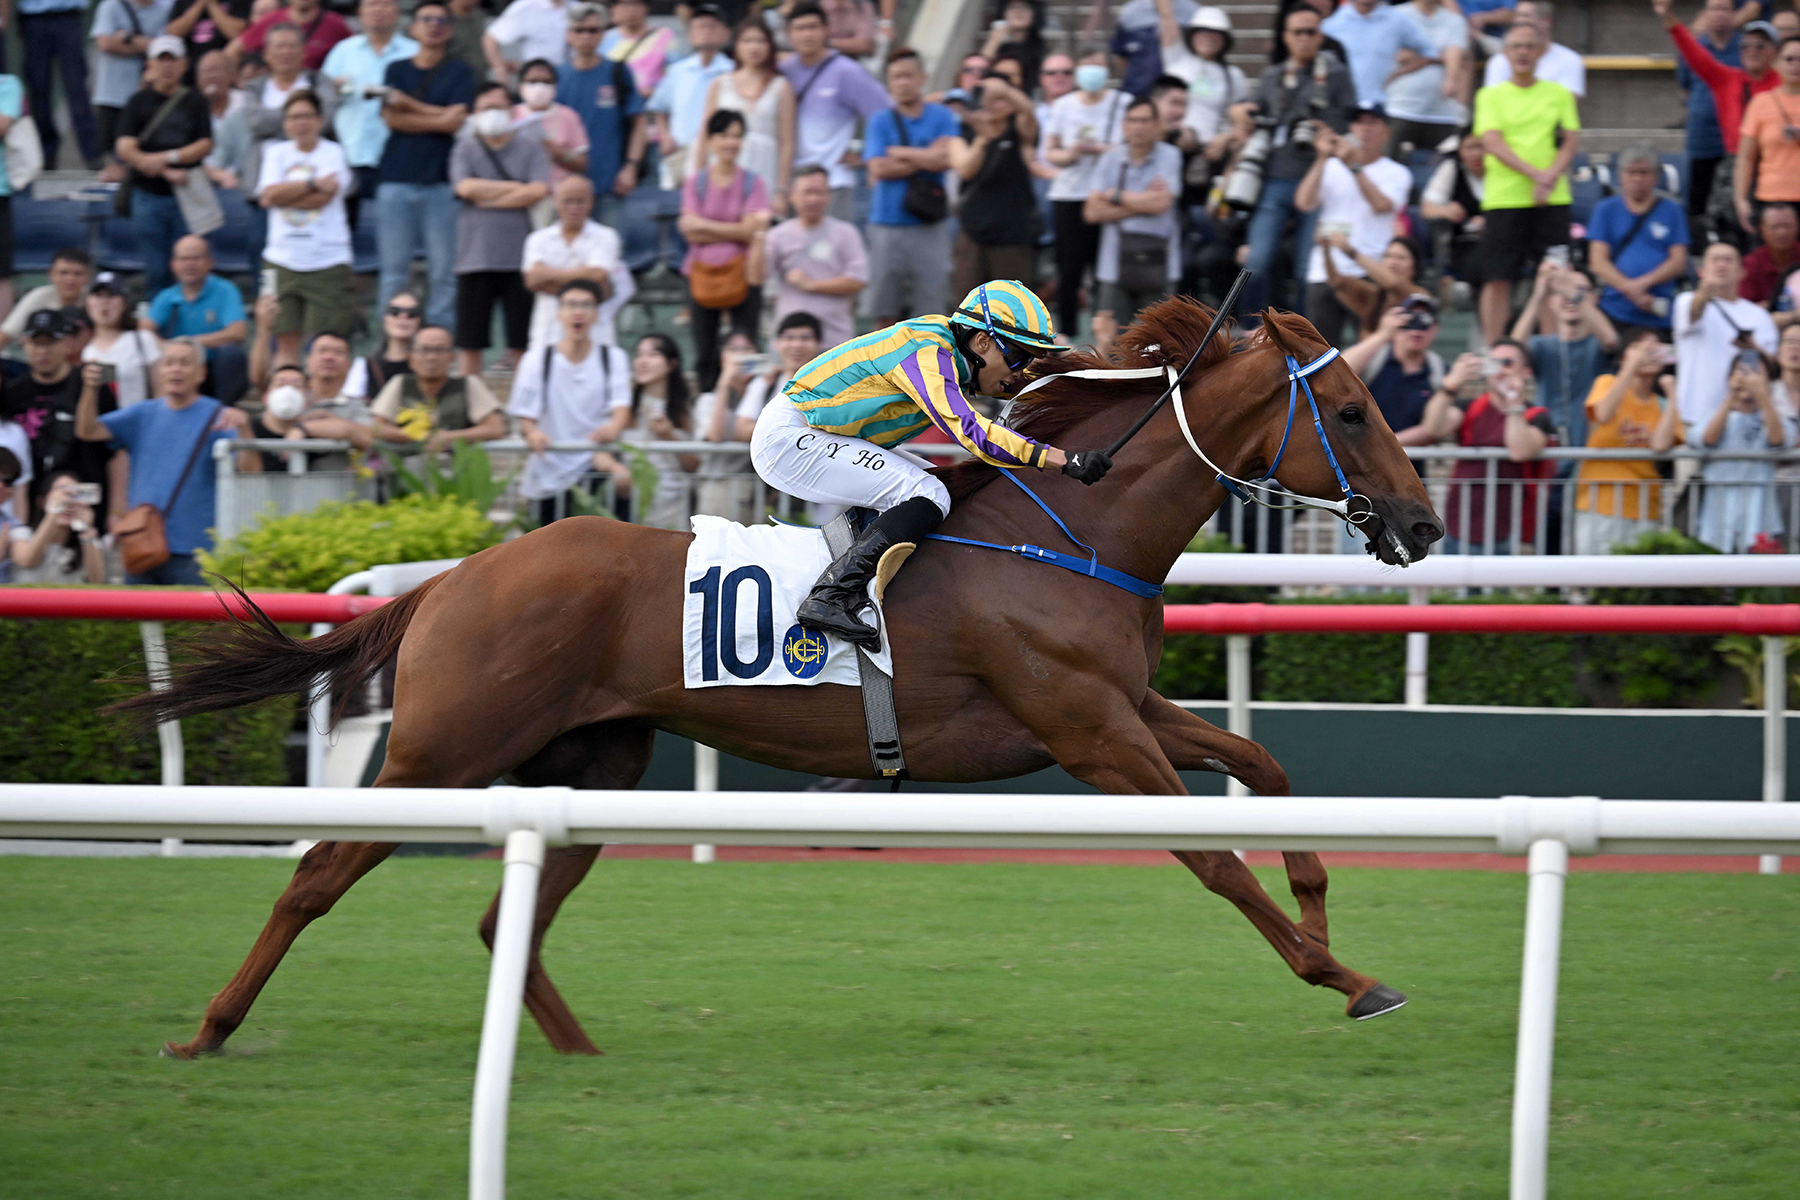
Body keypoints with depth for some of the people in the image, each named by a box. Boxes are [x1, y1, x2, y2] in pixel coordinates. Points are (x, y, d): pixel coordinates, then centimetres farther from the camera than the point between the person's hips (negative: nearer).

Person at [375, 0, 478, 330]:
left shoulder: (459, 73, 8)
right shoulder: (397, 71, 13)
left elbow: (455, 121, -5)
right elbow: (392, 119, -1)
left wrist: (409, 104, -3)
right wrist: (438, 119, -6)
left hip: (441, 182, -1)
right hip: (396, 180, 1)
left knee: (444, 271, -4)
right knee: (394, 270, 0)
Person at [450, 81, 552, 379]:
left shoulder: (530, 148, 7)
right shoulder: (465, 149, 8)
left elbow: (538, 191, -7)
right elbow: (466, 187, -9)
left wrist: (489, 199, -7)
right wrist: (516, 188, -4)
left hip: (519, 258, 0)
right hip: (476, 259, 0)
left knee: (522, 343, 0)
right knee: (471, 343, 2)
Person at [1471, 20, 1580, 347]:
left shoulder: (1559, 95, 11)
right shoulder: (1491, 96, 6)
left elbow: (1571, 141, 5)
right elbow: (1493, 142, -6)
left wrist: (1551, 177, -14)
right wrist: (1534, 173, -18)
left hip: (1552, 199, 1)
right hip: (1503, 198, -1)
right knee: (1497, 278, -4)